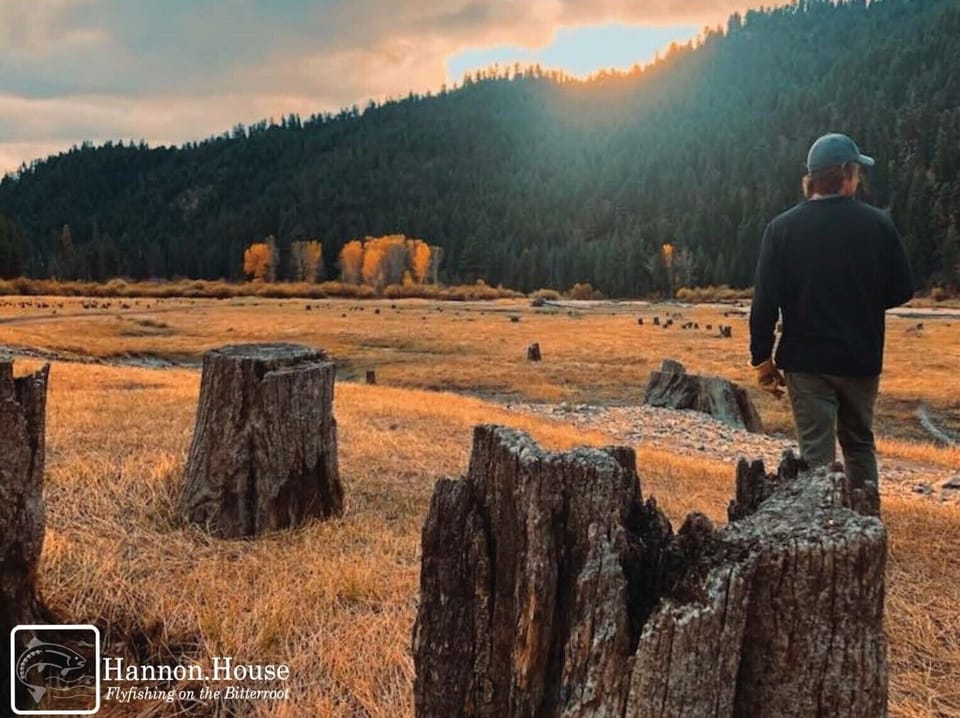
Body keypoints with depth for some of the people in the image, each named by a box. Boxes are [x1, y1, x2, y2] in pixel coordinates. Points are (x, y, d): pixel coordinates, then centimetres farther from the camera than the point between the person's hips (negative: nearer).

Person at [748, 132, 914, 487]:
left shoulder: (782, 228, -7)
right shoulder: (878, 223, -5)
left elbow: (765, 301, -10)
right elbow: (901, 291, 1)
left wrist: (762, 359, -1)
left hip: (806, 361, -2)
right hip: (862, 359, 2)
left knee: (816, 455, 3)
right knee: (859, 445, 21)